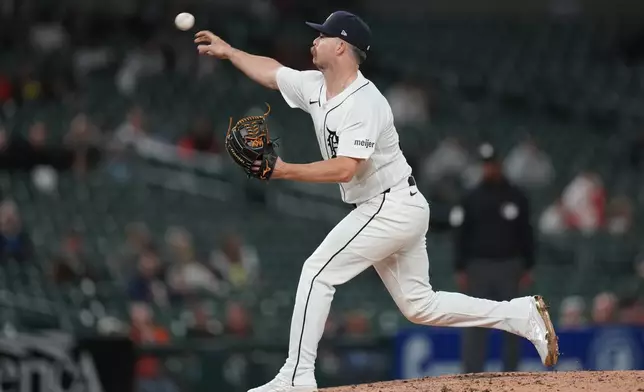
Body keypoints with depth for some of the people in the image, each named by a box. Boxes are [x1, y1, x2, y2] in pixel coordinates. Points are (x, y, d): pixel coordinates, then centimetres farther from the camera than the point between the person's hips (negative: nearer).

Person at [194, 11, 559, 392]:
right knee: (419, 305, 11)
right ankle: (523, 314, 12)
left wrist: (285, 171, -30)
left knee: (318, 272, -11)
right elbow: (272, 72, 23)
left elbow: (344, 169, -31)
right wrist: (228, 50, 20)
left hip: (391, 207, -10)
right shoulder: (315, 87, 5)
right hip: (391, 211, 10)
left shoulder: (365, 103, -22)